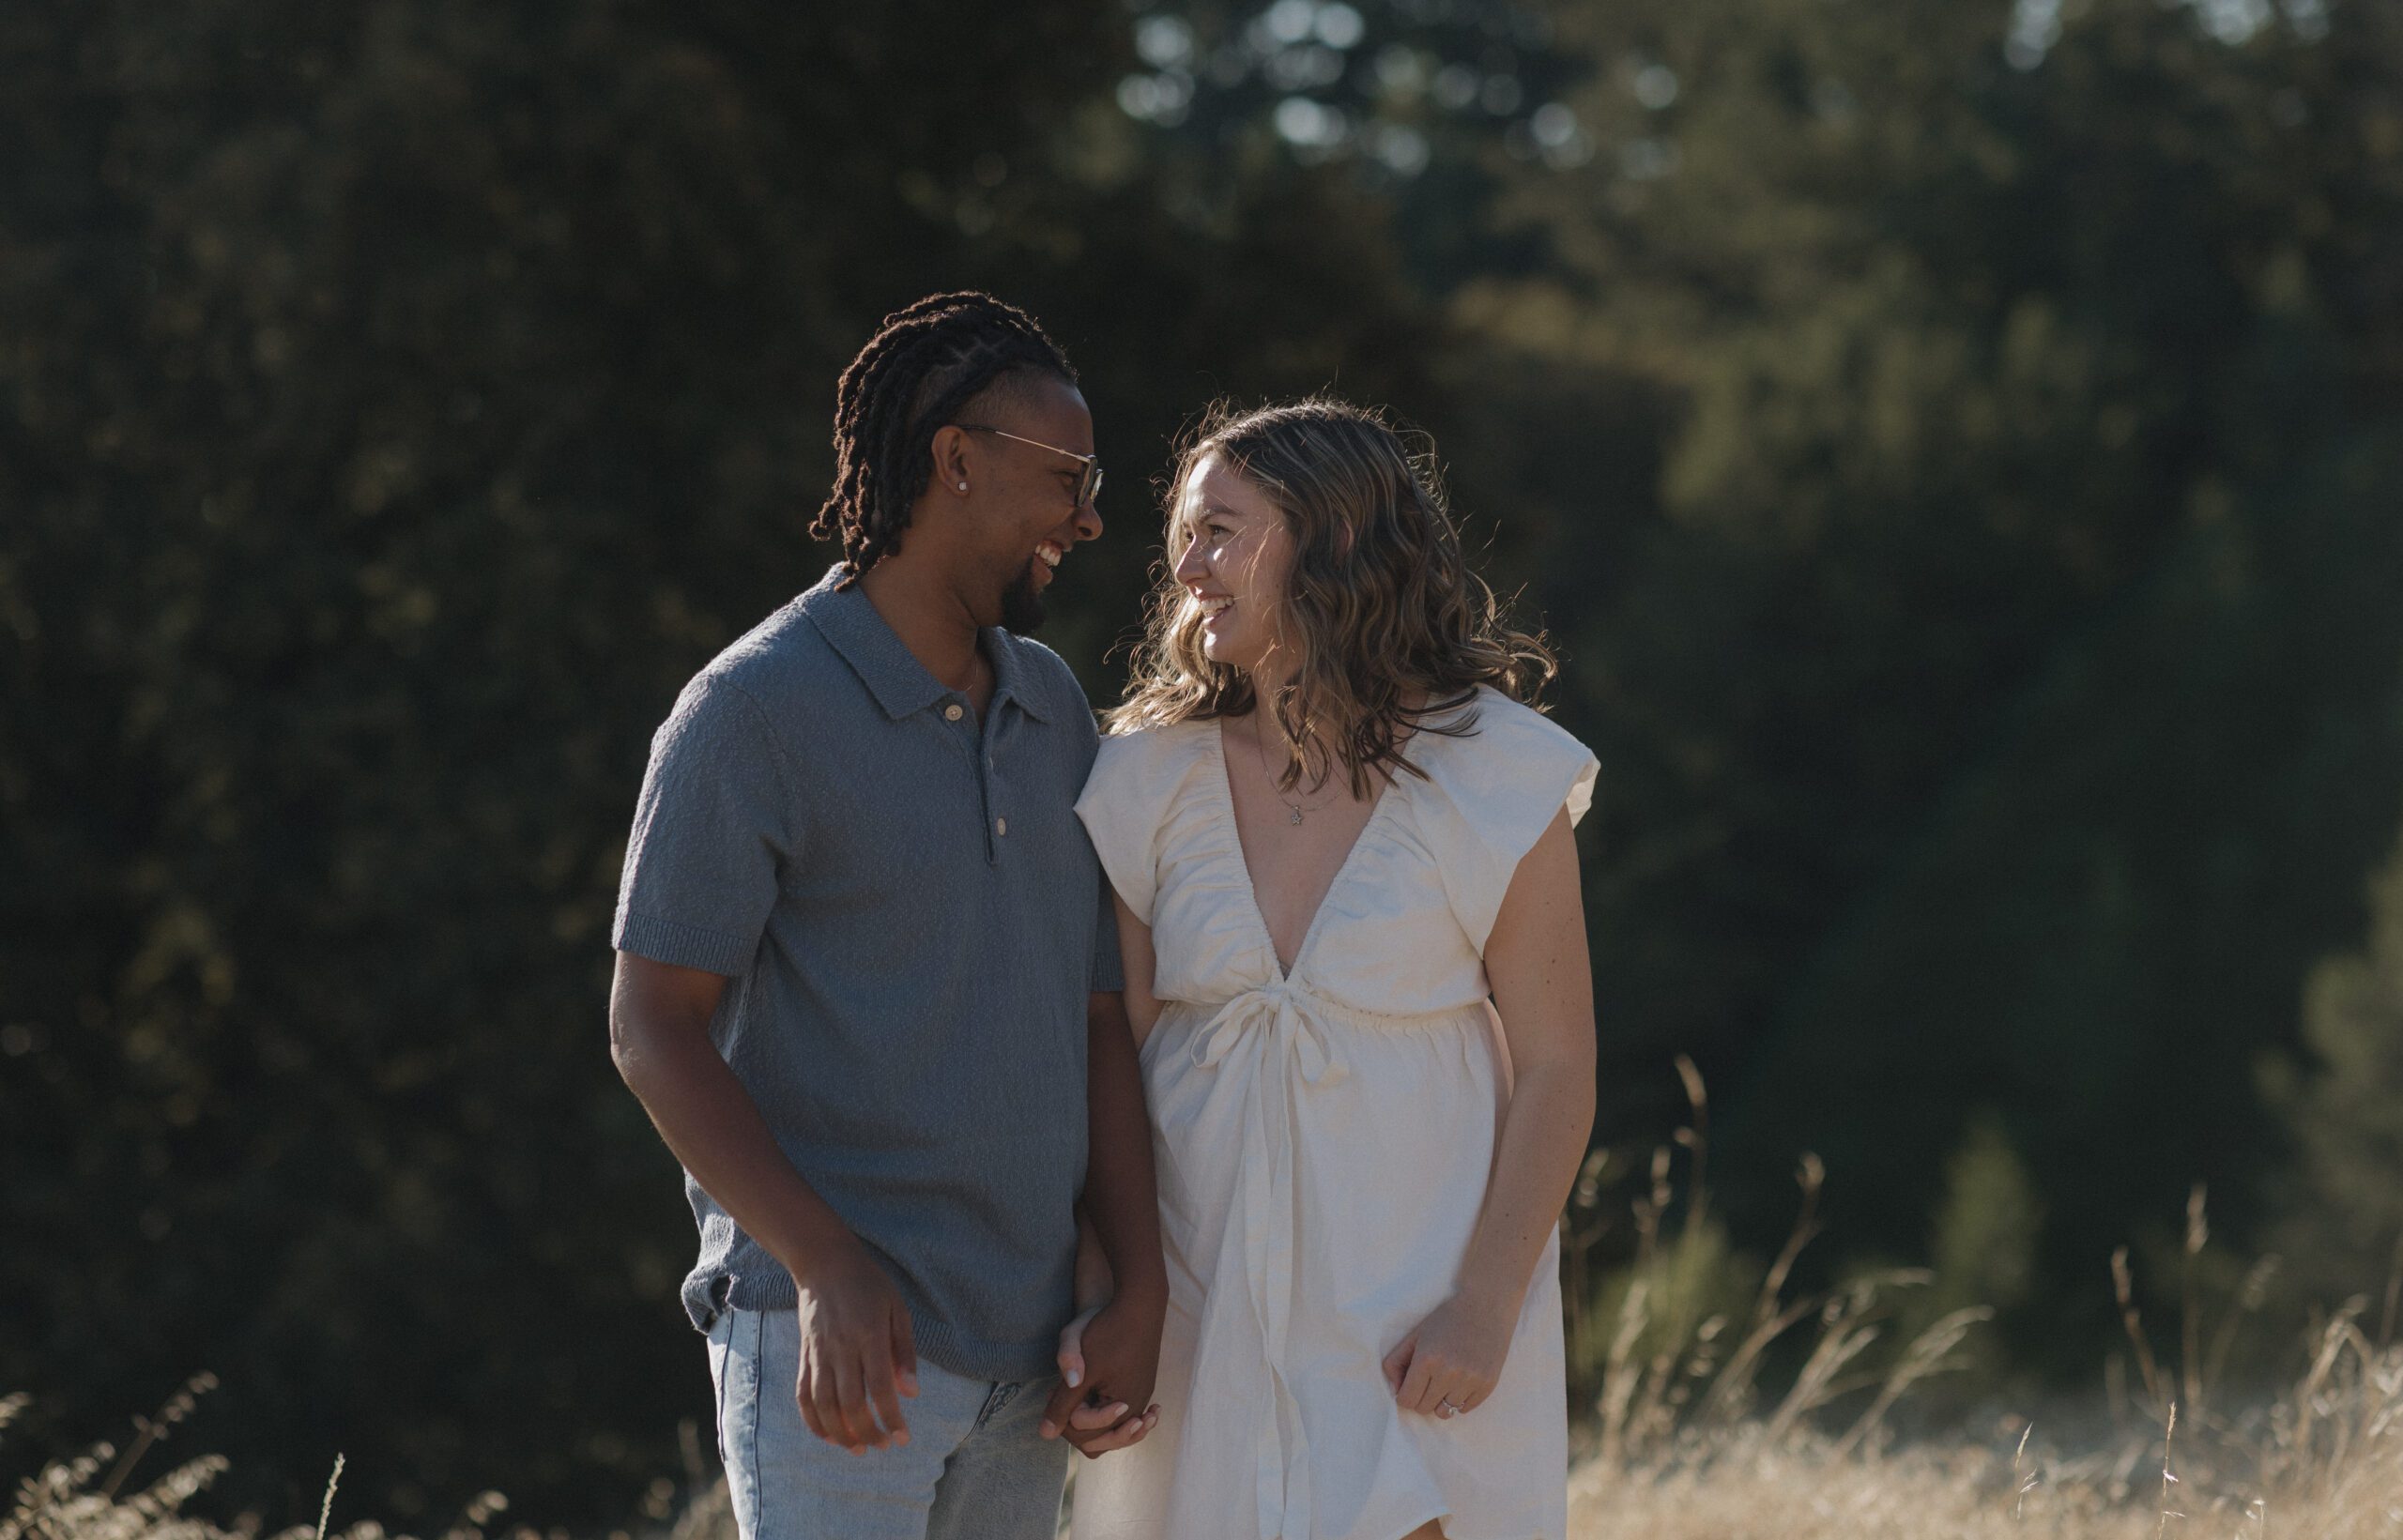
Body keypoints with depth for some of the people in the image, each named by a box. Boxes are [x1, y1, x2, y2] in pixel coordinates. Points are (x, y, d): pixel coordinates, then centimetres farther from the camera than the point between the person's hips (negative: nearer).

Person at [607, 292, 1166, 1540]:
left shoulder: (1053, 712, 14)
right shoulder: (754, 711, -7)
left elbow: (1095, 1026, 14)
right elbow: (653, 1028, -10)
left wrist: (1139, 1295, 3)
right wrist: (827, 1265, -21)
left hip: (1021, 1358, 7)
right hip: (831, 1338, -7)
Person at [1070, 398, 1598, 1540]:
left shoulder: (1489, 778, -6)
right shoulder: (1154, 776, 3)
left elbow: (1555, 1068, -5)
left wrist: (1485, 1307, -13)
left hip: (1415, 1316, -3)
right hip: (1201, 1307, 3)